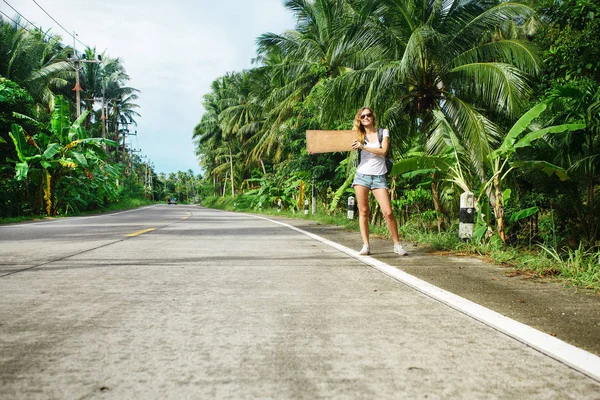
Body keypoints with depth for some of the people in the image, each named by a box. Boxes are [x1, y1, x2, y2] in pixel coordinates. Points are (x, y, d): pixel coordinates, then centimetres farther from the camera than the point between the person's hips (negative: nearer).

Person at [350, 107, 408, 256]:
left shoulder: (383, 132, 5)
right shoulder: (359, 135, 9)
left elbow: (383, 151, -9)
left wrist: (363, 146, -13)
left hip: (379, 177, -1)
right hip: (362, 175, 2)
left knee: (388, 212, -8)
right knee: (363, 211, 0)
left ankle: (397, 245, 3)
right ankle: (366, 245, 5)